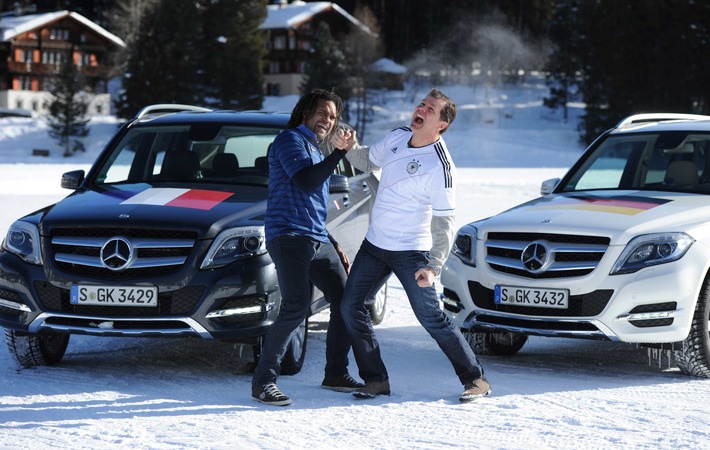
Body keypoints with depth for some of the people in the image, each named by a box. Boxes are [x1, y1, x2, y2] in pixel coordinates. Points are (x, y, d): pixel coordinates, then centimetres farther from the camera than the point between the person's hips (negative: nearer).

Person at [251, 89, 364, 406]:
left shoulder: (316, 151, 28)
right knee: (296, 306, -22)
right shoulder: (291, 140, 0)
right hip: (289, 236, -10)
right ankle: (263, 382, -18)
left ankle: (336, 374, 18)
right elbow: (304, 182, -17)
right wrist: (339, 153, -15)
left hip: (318, 240, 10)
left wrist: (336, 247, 26)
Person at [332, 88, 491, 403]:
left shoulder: (440, 166, -21)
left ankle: (475, 379, 8)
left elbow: (444, 221, -19)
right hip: (374, 244, 7)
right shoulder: (397, 137, 1)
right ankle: (375, 379, 13)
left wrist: (433, 267, -27)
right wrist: (349, 147, -3)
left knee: (431, 318, -5)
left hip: (411, 252, -7)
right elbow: (368, 161, 19)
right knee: (351, 307, 3)